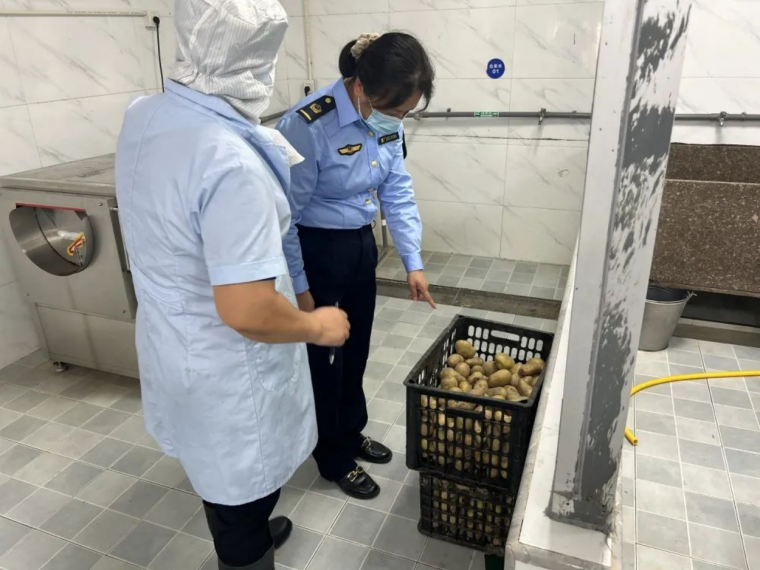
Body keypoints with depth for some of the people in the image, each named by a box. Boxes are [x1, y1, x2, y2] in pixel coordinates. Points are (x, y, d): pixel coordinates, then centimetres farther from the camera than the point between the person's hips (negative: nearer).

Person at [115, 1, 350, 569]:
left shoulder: (142, 117, -5)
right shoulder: (230, 162, -33)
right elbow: (245, 311, -33)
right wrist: (318, 327, -14)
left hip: (174, 345, 9)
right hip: (226, 371, -9)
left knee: (217, 469, 31)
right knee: (244, 487, 17)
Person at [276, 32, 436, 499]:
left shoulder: (386, 120, -5)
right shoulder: (308, 126, -26)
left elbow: (398, 193, 3)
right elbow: (285, 214, -19)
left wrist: (413, 262, 0)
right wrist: (298, 286, -14)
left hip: (361, 245, 7)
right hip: (317, 251, -7)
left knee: (356, 350, 20)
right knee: (325, 358, 9)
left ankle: (352, 433, 44)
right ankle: (336, 460, 32)